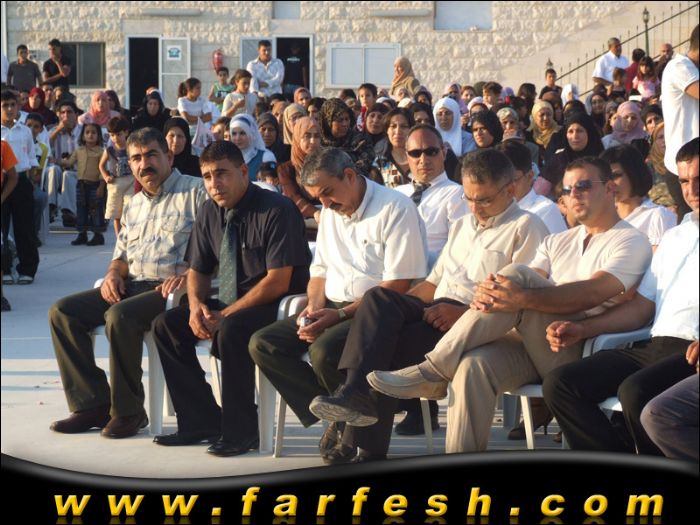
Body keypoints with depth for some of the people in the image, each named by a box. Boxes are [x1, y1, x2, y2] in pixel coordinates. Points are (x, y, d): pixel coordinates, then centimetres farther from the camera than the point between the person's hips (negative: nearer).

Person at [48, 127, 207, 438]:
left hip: (172, 288, -8)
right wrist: (113, 274, 4)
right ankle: (92, 404, -9)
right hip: (133, 286, 8)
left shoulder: (195, 192, 0)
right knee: (62, 312, -7)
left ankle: (127, 411, -20)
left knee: (120, 316, -35)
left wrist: (187, 276, -24)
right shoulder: (135, 205, 24)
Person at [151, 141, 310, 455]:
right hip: (230, 304, 8)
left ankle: (241, 431, -20)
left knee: (231, 330, -35)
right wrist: (196, 305, -8)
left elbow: (278, 281, -21)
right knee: (166, 325, -7)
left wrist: (224, 315, -22)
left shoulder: (276, 211, -16)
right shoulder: (210, 213, 7)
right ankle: (202, 421, 0)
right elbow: (197, 270, 16)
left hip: (276, 307, -8)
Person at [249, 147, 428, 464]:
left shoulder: (395, 209, -10)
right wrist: (314, 308, -1)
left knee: (324, 351, -35)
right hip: (332, 309, 8)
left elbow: (398, 284, -16)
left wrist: (340, 314, -19)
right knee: (263, 345, -10)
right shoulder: (330, 213, 17)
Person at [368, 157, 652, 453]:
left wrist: (523, 299, -28)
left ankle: (434, 372, -21)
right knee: (474, 364, -29)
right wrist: (487, 292, -15)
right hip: (533, 346, 6)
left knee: (517, 275, -25)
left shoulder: (631, 242, 5)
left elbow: (592, 294, -14)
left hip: (578, 353, -5)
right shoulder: (557, 242, 28)